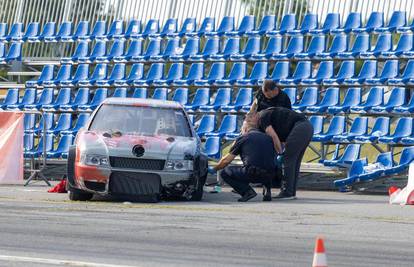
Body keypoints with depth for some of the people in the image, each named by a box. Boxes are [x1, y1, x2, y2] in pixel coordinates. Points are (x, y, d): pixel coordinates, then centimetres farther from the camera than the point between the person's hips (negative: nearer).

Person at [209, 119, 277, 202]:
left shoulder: (242, 138, 10)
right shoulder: (268, 138, 20)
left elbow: (226, 160, 15)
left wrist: (214, 169, 32)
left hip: (252, 173, -5)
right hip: (269, 175, 5)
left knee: (225, 173, 13)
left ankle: (247, 191, -5)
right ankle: (267, 191, 16)